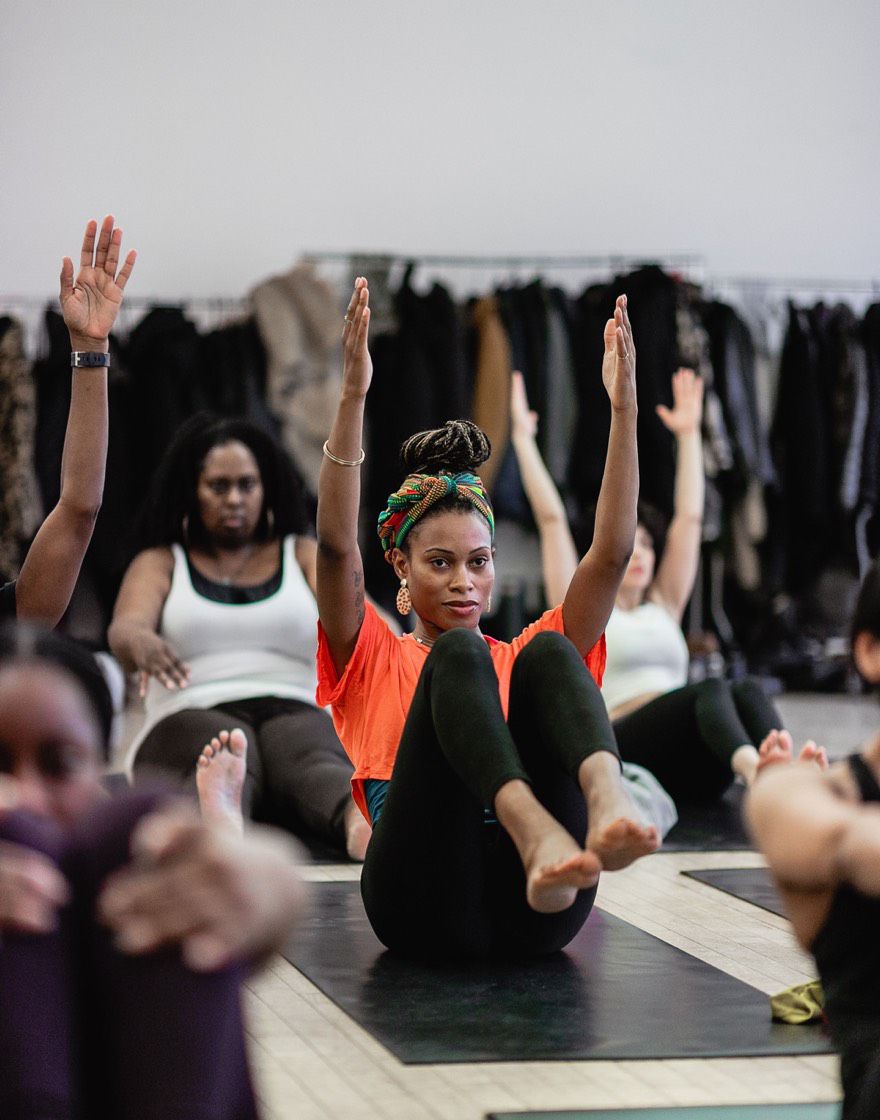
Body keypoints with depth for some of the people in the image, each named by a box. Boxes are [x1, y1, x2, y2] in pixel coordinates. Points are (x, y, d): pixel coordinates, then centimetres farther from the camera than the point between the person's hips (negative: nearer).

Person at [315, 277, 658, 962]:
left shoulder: (524, 656, 27)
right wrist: (353, 396, -9)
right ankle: (535, 832, -47)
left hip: (535, 917, 2)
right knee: (459, 654, -20)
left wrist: (624, 405, 3)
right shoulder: (375, 662, 20)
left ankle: (608, 801, -48)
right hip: (423, 915, -2)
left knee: (549, 655, -17)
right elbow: (336, 545, 2)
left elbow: (613, 552, 14)